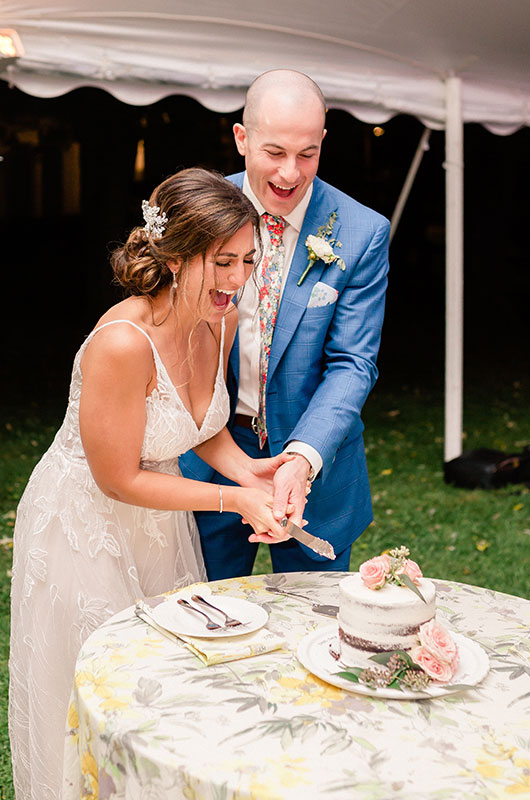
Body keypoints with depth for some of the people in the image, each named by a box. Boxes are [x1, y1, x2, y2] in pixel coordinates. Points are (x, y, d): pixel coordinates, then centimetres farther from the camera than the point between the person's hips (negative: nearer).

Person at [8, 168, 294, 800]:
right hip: (85, 527, -7)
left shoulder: (220, 321, -11)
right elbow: (119, 479, -24)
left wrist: (244, 468, -14)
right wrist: (233, 499, -22)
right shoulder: (123, 343, -34)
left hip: (159, 521, 7)